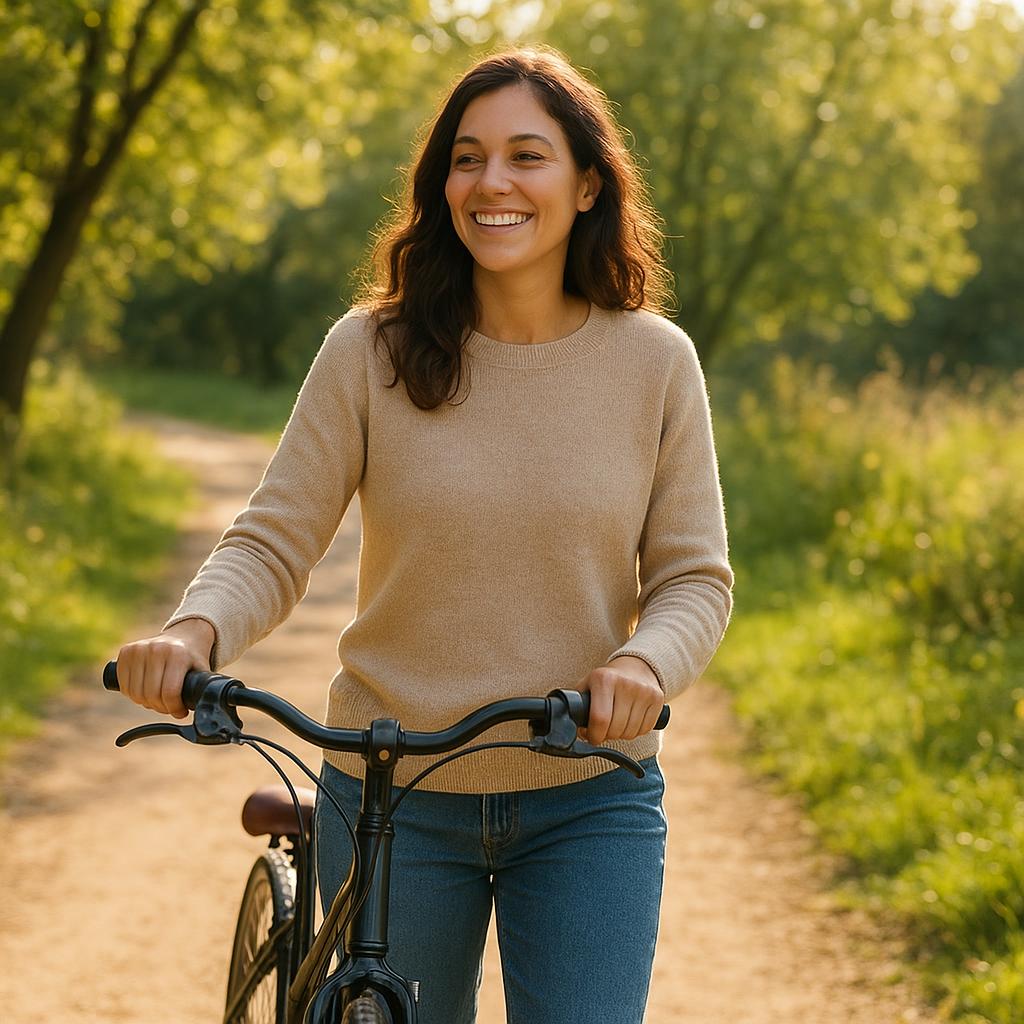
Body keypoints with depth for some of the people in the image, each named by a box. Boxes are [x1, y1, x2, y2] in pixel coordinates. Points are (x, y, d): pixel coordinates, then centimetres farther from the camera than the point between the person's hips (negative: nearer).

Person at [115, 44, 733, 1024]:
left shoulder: (654, 361, -3)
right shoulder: (371, 351, -5)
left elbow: (696, 578, -1)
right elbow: (272, 543, -5)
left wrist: (643, 662, -23)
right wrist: (194, 629, -25)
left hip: (588, 803, 0)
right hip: (393, 795, 1)